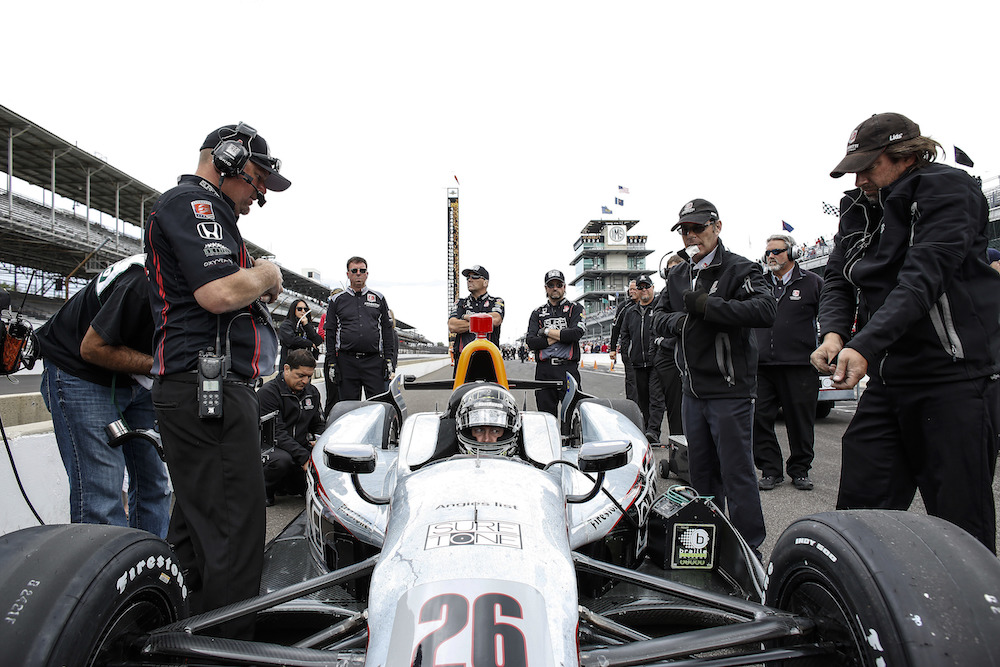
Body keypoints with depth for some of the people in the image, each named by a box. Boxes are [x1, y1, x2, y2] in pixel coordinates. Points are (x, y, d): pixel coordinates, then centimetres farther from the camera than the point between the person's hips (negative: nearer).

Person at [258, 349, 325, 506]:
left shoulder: (312, 392, 9)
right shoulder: (268, 392, -12)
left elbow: (319, 425, 20)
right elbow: (276, 433, -20)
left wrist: (317, 441, -5)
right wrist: (304, 457, -29)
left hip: (301, 449, 6)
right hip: (269, 448, -6)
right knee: (282, 459, -39)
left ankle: (286, 484, 16)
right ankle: (262, 488, -6)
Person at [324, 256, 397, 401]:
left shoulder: (378, 298, 12)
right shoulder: (337, 300, 10)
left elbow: (387, 330, 11)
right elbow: (330, 332, 9)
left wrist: (389, 360, 3)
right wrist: (331, 362, 2)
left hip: (374, 362, 0)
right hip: (346, 361, 0)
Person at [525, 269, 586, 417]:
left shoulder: (575, 309, 10)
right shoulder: (537, 313, 16)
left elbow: (576, 333, -10)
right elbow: (530, 341, 1)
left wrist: (548, 331, -3)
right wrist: (560, 336, -5)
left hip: (568, 368, -2)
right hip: (544, 370, 2)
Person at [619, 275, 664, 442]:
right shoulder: (630, 312, 19)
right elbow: (624, 335, 24)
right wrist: (626, 354, 13)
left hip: (656, 361, -6)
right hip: (637, 363, 6)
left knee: (656, 396, -11)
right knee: (642, 398, 11)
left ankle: (653, 430, -17)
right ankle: (645, 427, 20)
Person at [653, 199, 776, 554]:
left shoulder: (739, 268, -8)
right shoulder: (677, 275, 15)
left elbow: (765, 310, -24)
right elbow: (661, 315, 23)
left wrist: (706, 305, -24)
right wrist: (675, 321, -1)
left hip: (730, 391, -7)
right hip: (693, 391, 8)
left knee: (736, 472, -3)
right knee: (702, 471, 17)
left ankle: (750, 549, 10)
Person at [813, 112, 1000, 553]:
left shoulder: (948, 188, -6)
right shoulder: (858, 208, 15)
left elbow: (924, 277, -20)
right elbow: (837, 279, 7)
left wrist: (864, 346, -31)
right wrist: (832, 333, -13)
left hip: (955, 376, -6)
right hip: (887, 380, 7)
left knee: (961, 524, 0)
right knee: (859, 506, 4)